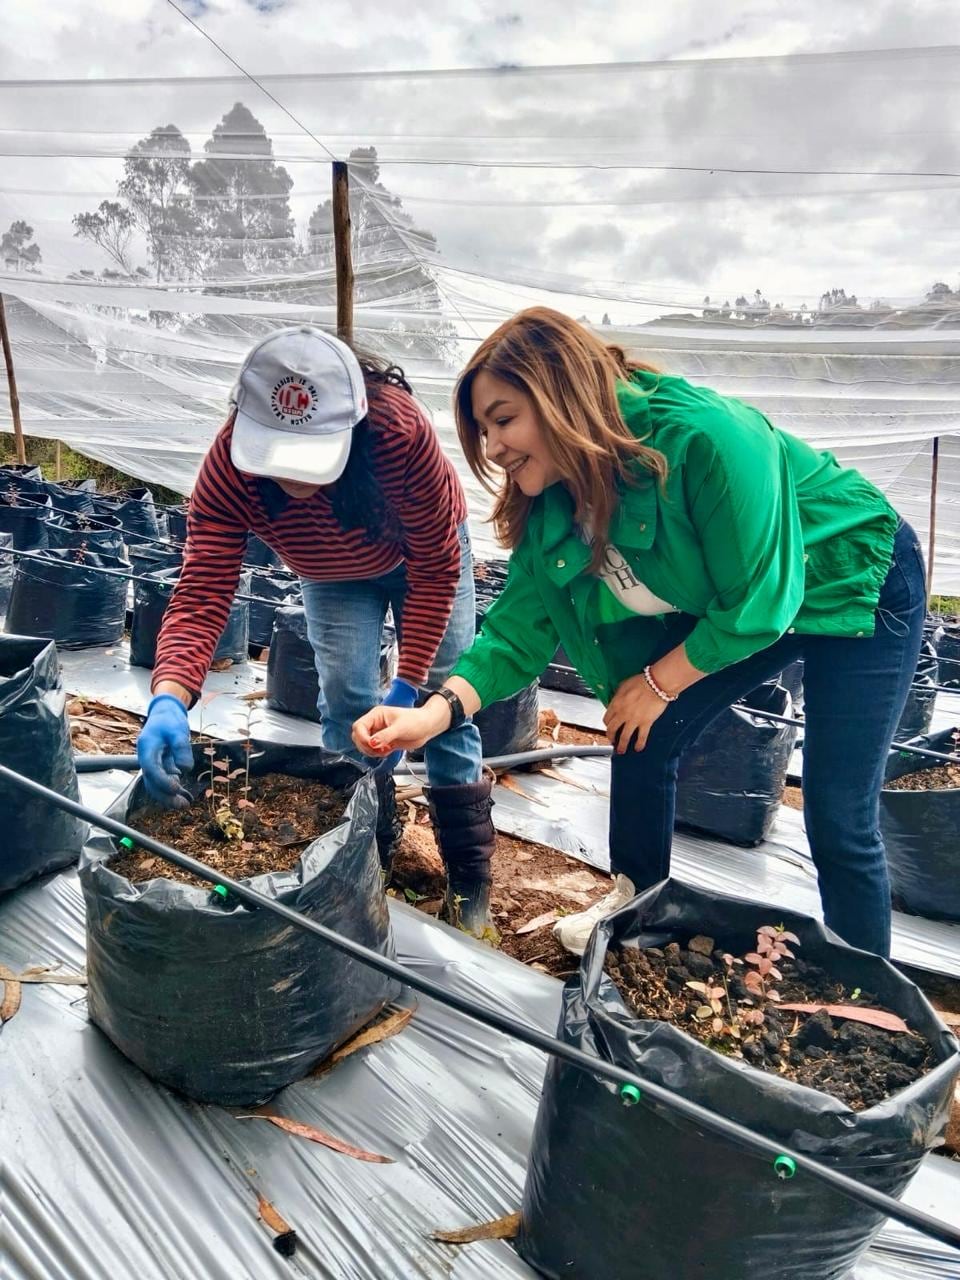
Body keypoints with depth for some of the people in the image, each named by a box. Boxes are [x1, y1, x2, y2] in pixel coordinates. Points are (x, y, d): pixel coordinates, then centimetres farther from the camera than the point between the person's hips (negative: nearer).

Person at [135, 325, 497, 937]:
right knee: (346, 701, -5)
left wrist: (409, 685, -32)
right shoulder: (229, 466, -35)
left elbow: (438, 569, -32)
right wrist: (169, 698, -56)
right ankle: (370, 857, 18)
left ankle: (471, 876, 11)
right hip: (333, 576, 2)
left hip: (421, 556, -2)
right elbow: (203, 592, -39)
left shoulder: (400, 430, -42)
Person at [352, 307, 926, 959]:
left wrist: (659, 683, -16)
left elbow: (759, 600, -29)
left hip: (859, 585, -6)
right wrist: (438, 711, -30)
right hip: (723, 607, 6)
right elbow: (522, 624, -14)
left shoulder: (705, 436, -36)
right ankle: (638, 902, 26)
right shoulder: (551, 502, -14)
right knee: (643, 737, -2)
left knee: (838, 822, -6)